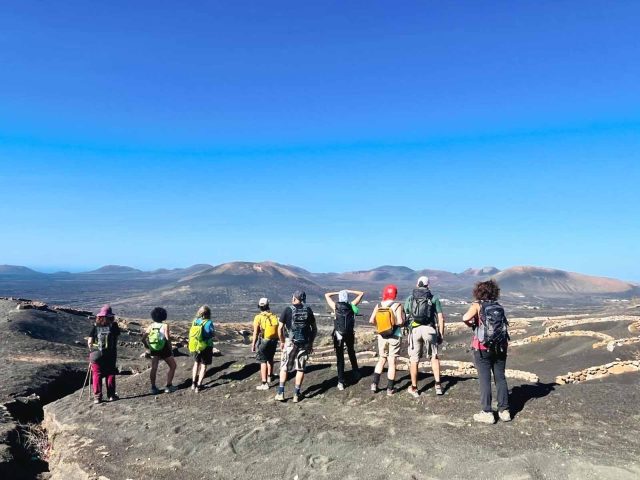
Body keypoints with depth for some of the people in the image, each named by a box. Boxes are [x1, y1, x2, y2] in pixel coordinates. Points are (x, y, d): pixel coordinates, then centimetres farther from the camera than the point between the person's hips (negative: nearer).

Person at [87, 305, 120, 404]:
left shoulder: (95, 327, -6)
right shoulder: (114, 326, -7)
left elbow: (89, 342, -5)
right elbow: (116, 338, 0)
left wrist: (92, 349, 10)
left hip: (96, 355, 0)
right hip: (111, 355, 0)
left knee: (97, 375, 10)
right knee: (110, 374, 12)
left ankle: (97, 397, 9)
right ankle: (111, 395, 16)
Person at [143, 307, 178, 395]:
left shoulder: (151, 326, -1)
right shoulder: (165, 326, -14)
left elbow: (143, 339, -4)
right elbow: (168, 339, -22)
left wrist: (148, 346, 11)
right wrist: (171, 349, -10)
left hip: (154, 350, 4)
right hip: (164, 350, -4)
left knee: (154, 368, 15)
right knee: (173, 366, 12)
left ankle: (153, 387, 20)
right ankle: (168, 386, 11)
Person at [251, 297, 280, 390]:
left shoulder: (258, 317, -12)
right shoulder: (274, 316, 1)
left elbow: (255, 333, -12)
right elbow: (278, 330, 6)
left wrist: (253, 345, -4)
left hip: (263, 341, -5)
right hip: (273, 341, 5)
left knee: (263, 362, 1)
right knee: (270, 359, 24)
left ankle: (264, 384, -4)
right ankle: (269, 377, 43)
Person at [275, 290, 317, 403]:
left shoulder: (288, 310, -5)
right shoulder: (308, 310, 3)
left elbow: (280, 328, -6)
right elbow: (314, 329, 5)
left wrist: (282, 342, 7)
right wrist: (311, 343, 15)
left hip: (290, 343, -2)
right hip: (305, 343, 2)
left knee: (284, 367, 11)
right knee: (300, 368, 10)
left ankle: (280, 393, 10)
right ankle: (297, 394, 13)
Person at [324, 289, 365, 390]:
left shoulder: (335, 306, -6)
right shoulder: (351, 306, -4)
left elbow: (327, 295, 8)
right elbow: (361, 294, 7)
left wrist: (337, 293, 10)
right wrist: (348, 291, 5)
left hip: (338, 335, -2)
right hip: (350, 334, 2)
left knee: (340, 357, 2)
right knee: (352, 354, 24)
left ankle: (341, 382, -1)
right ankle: (356, 374, 37)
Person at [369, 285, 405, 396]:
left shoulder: (378, 305, 0)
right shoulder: (397, 305, -11)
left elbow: (371, 320, -5)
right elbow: (400, 321, -19)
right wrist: (403, 315, 1)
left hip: (382, 336, 4)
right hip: (394, 336, -3)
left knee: (382, 359, 19)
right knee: (392, 362, 5)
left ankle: (374, 384, 12)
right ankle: (390, 389, 11)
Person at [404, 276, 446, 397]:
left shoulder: (410, 298, 11)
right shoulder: (434, 298, 8)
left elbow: (405, 317, 8)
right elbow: (441, 318, 4)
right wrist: (441, 335, 8)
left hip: (414, 329, 0)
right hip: (429, 329, 0)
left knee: (414, 359, 9)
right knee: (434, 356, 20)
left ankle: (414, 388, 17)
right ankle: (438, 384, 13)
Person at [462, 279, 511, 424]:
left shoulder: (478, 305, -7)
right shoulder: (499, 306, 7)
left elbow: (465, 318, -22)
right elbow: (504, 323, 10)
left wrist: (470, 324, -1)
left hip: (483, 348, -4)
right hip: (500, 347, 4)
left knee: (485, 379, 2)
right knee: (500, 378, 13)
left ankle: (487, 413, 5)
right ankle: (504, 411, 19)